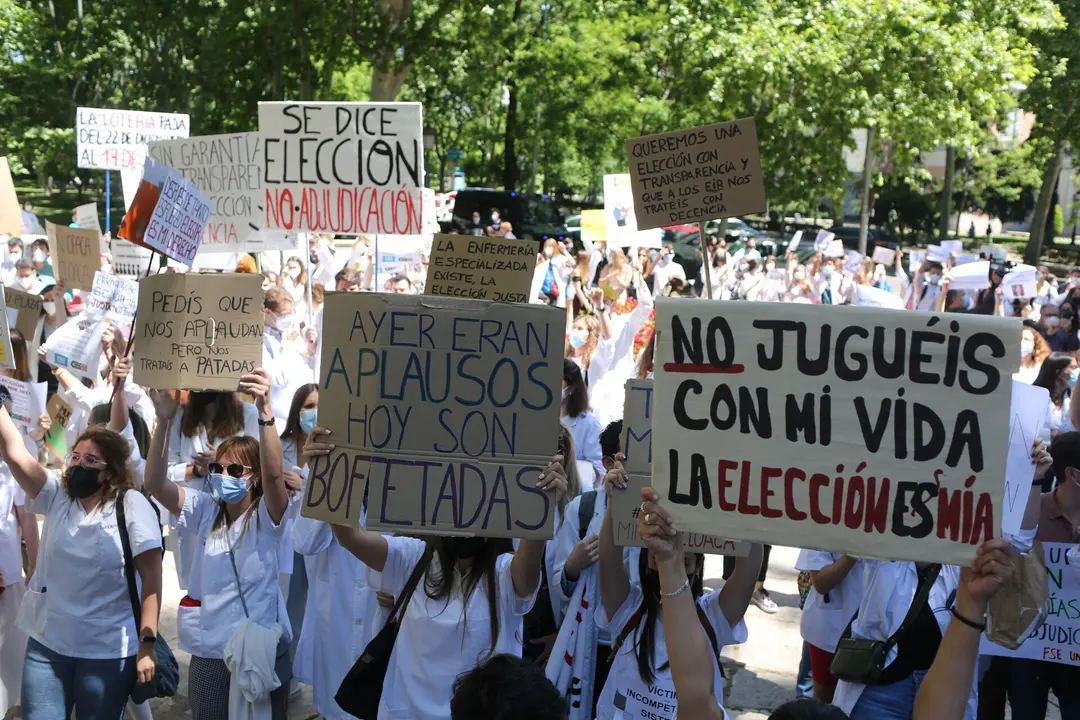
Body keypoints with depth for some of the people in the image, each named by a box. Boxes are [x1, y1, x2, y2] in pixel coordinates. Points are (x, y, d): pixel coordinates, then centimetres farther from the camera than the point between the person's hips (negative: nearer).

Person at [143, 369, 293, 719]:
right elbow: (155, 483, -10)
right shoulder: (203, 511, 5)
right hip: (209, 652, 3)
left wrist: (265, 411, -43)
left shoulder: (266, 517, -5)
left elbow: (274, 474, -26)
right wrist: (165, 420, -25)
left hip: (262, 653, -3)